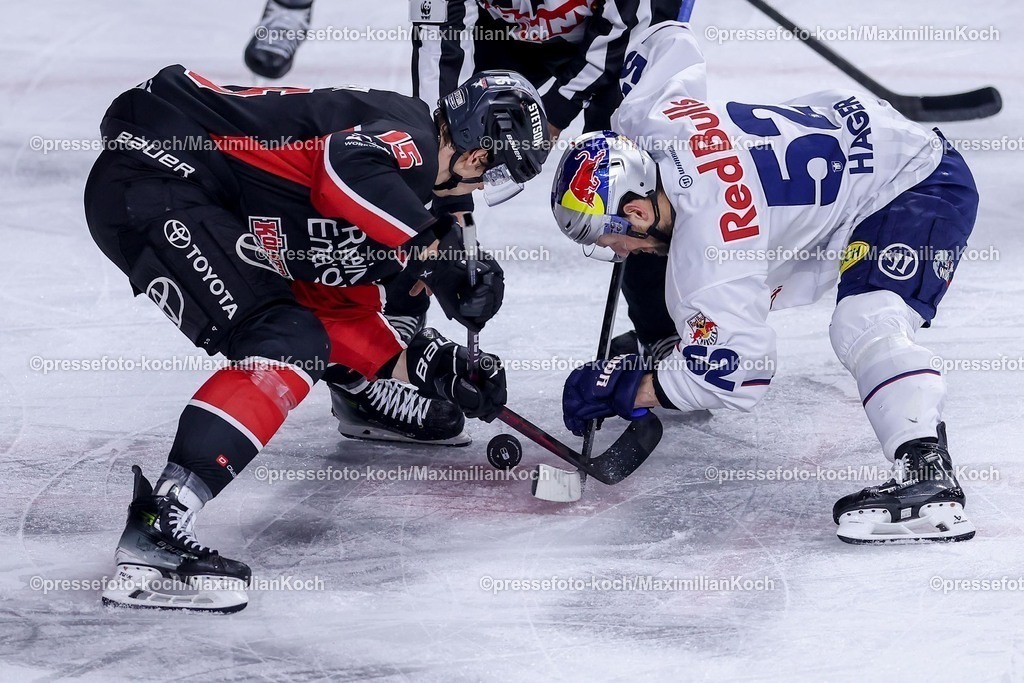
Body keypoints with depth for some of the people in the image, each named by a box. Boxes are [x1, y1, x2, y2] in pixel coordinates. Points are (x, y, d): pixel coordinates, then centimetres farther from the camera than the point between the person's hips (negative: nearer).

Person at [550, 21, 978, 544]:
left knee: (865, 324, -34)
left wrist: (627, 391, -23)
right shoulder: (644, 120, -13)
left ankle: (929, 480, -45)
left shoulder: (708, 237, -35)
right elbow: (671, 40, 9)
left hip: (923, 187, -11)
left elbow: (737, 370, -32)